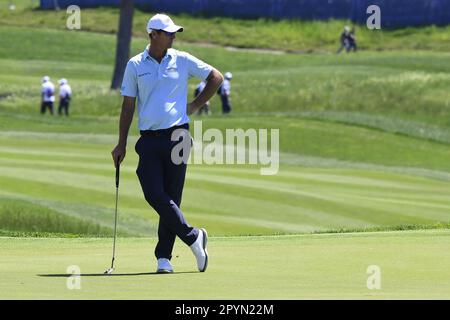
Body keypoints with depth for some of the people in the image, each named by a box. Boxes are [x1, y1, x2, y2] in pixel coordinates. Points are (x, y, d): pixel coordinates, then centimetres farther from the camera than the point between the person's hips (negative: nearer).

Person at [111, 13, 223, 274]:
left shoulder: (182, 61, 5)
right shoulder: (135, 66, 6)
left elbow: (216, 77, 15)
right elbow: (128, 106, 9)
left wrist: (196, 105, 8)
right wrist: (122, 144, 6)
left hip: (176, 137, -1)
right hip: (149, 140, 1)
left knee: (171, 197, -2)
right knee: (154, 195, -12)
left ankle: (164, 257, 3)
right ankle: (193, 237, -1)